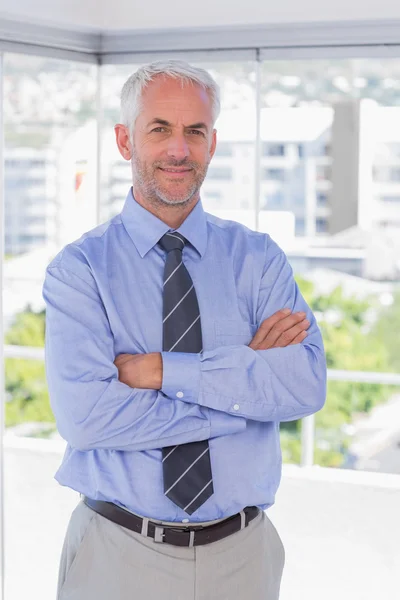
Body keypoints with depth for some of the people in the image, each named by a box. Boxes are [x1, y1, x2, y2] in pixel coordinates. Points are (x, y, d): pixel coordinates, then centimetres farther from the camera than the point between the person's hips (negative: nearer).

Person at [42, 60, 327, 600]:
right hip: (119, 556, -2)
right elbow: (84, 415, -20)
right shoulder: (79, 269, -6)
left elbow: (307, 383, -14)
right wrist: (245, 377, -17)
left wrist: (163, 370, -20)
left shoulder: (258, 259, 1)